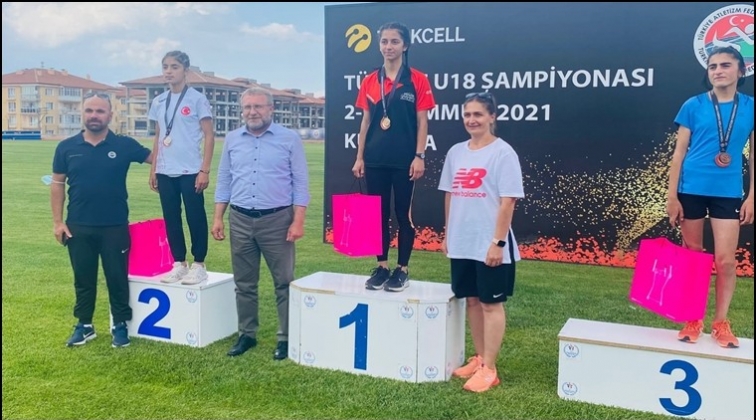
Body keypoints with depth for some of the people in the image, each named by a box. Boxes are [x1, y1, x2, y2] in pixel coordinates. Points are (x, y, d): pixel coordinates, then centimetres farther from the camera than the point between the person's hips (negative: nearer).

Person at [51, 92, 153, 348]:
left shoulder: (124, 145, -3)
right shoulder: (67, 147, 2)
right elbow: (57, 184, 5)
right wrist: (58, 221, 1)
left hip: (115, 227, -1)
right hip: (79, 227, 2)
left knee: (117, 278, 7)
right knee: (83, 278, 13)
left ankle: (120, 325, 22)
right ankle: (84, 325, 27)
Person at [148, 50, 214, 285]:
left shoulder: (197, 99, -3)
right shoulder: (158, 102, 12)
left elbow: (209, 136, -5)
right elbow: (158, 137, 17)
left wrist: (205, 170, -11)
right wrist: (153, 169, 12)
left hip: (190, 171, -5)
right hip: (165, 172, 6)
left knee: (195, 218, 0)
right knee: (171, 219, 9)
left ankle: (198, 266, 11)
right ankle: (179, 264, 20)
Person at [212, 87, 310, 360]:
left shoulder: (290, 139, -2)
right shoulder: (232, 140, 9)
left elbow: (300, 183, -4)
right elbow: (224, 181, 12)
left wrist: (298, 221, -11)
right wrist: (218, 218, 7)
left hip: (277, 219, -3)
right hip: (240, 220, 4)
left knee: (284, 282, 3)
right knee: (244, 283, 12)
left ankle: (286, 337, 14)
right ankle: (247, 334, 25)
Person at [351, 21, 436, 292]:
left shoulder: (417, 80, -1)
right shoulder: (369, 82, 8)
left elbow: (422, 122, -2)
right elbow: (366, 121, 11)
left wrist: (419, 156, -9)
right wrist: (359, 157, 6)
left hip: (404, 160, -3)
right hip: (375, 160, 4)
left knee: (403, 214, 5)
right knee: (378, 214, 9)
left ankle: (402, 270, 15)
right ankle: (381, 268, 20)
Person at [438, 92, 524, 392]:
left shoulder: (503, 153, -9)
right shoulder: (456, 152, 10)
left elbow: (508, 201, -13)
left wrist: (499, 241, -17)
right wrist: (447, 235, 14)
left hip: (489, 244, -6)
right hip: (461, 243, 6)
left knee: (491, 303, 2)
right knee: (472, 300, 14)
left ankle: (489, 369, 10)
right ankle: (479, 359, 28)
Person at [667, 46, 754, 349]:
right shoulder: (693, 106, 0)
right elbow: (679, 152, 1)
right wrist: (671, 195, -3)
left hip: (728, 193, 0)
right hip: (691, 190, 0)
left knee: (725, 260, 0)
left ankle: (721, 323, 16)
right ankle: (693, 321, 19)